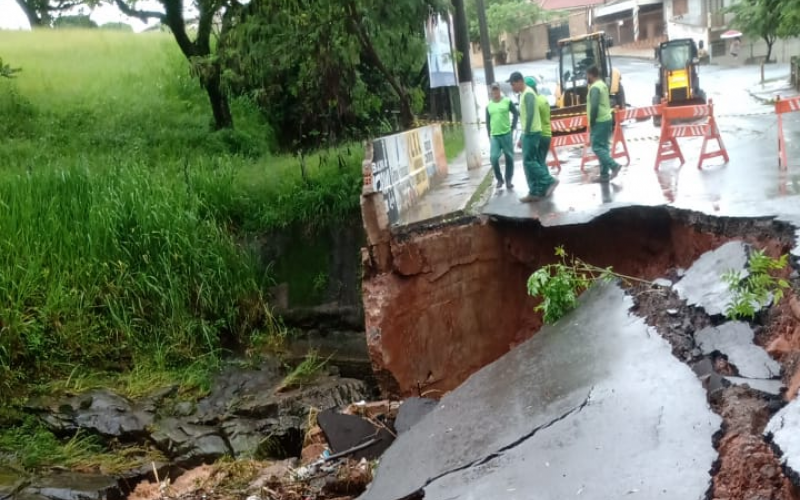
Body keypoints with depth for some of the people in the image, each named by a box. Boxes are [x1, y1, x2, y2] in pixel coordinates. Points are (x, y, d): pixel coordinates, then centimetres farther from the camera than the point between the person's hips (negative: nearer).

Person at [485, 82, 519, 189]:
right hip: (494, 136, 1)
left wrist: (513, 126, -1)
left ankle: (508, 180, 14)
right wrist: (489, 135, 7)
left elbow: (516, 113, 6)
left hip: (506, 134, -1)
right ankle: (499, 179, 6)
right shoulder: (489, 105, 6)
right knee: (493, 158, -11)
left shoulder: (507, 101, -1)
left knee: (509, 158, 4)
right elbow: (488, 121, 11)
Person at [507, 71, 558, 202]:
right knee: (530, 162, 8)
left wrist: (526, 133, -20)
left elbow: (530, 115, -22)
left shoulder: (528, 94, -14)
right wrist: (522, 137, 21)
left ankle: (550, 181, -5)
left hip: (531, 133, -10)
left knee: (528, 161, -10)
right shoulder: (523, 94, 18)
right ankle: (535, 192, 9)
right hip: (528, 133, 10)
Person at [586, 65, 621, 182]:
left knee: (597, 147, -8)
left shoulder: (594, 87, -15)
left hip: (599, 121, -10)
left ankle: (614, 165, -17)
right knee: (603, 147, 9)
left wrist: (591, 122, -15)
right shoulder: (603, 85, 16)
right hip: (606, 119, 10)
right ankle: (604, 174, 9)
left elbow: (594, 106, -23)